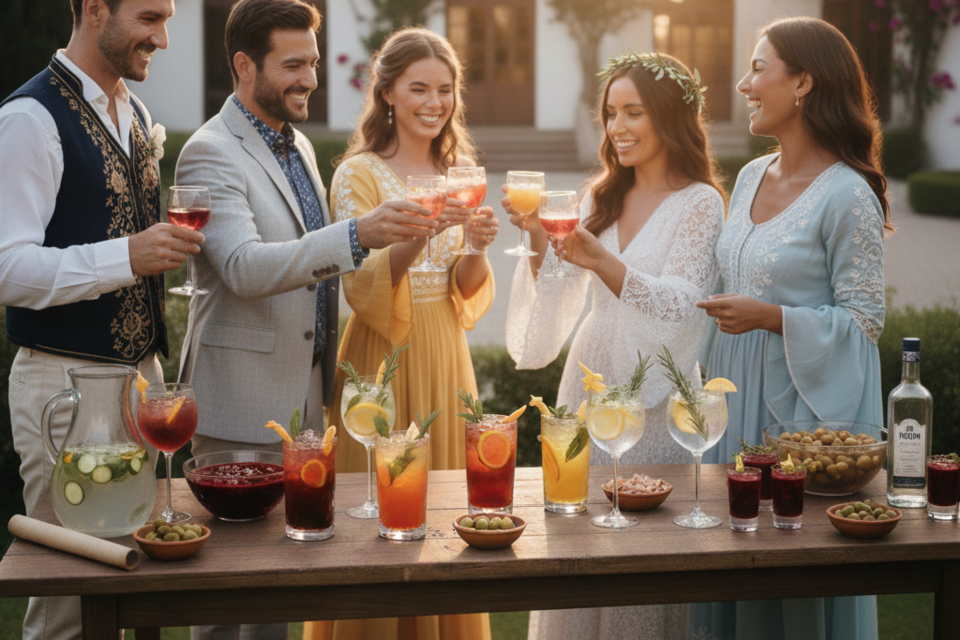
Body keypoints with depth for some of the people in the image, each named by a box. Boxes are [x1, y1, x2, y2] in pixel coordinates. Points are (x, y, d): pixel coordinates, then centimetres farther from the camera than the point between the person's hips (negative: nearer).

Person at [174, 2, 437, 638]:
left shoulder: (298, 145, 15)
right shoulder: (211, 153, -13)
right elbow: (244, 268, -27)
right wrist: (358, 235, -38)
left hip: (305, 392, 8)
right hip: (243, 405, -8)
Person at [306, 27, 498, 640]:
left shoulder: (459, 174, 10)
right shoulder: (359, 174, -7)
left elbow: (467, 292, 8)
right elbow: (363, 287, -16)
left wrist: (477, 248, -13)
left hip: (445, 357, 5)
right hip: (383, 359, -5)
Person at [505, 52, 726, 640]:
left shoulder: (700, 203, -6)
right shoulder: (602, 199, 12)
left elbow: (682, 306, -17)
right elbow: (559, 300, 9)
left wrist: (601, 259, -28)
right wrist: (541, 240, -8)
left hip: (654, 395, -5)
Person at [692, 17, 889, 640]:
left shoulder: (847, 196, -14)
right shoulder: (752, 177, 9)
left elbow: (864, 319, -14)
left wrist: (769, 318, -22)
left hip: (806, 401, -7)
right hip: (739, 394, 7)